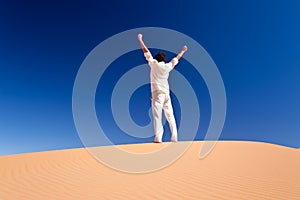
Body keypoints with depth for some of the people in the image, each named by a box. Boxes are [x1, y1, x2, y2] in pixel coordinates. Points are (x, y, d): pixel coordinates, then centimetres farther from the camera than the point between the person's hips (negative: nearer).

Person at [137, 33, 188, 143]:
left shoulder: (154, 64, 1)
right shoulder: (168, 66, 10)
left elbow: (146, 52, 5)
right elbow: (176, 58, 26)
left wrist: (140, 40, 14)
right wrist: (183, 51, 42)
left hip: (157, 94, -4)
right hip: (166, 94, 4)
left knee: (157, 116, -9)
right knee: (170, 116, 10)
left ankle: (158, 138, -17)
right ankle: (174, 137, 14)